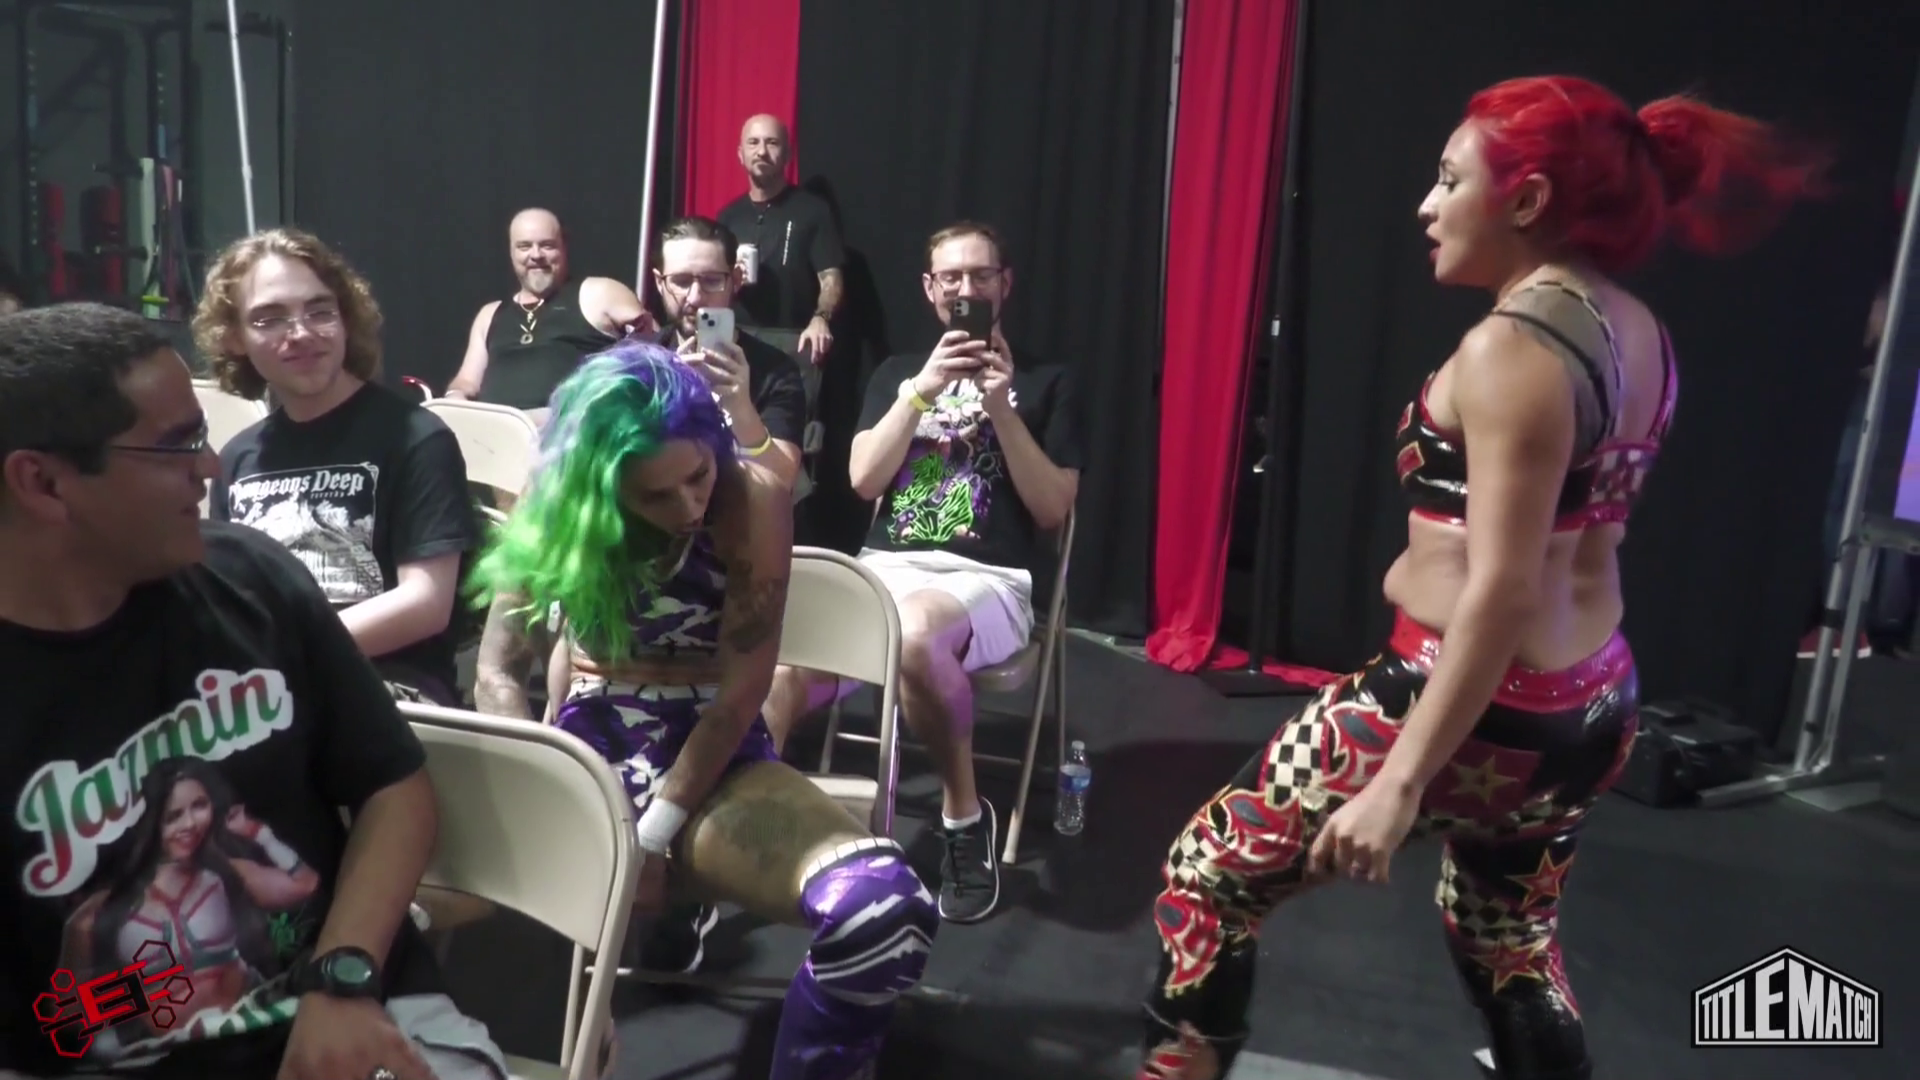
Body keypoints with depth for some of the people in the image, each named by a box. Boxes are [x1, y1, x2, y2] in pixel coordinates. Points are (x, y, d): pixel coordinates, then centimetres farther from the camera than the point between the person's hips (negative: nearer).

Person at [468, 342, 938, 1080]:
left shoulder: (753, 501, -11)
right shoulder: (553, 506, -1)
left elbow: (741, 688, -12)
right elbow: (499, 672, -1)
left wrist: (654, 835, -15)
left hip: (715, 761, -2)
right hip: (588, 751, 3)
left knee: (886, 914, -32)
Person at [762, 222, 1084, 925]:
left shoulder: (1045, 383, 11)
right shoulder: (897, 372, 20)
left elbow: (1053, 511, 2)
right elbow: (864, 480, 6)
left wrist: (1001, 408, -8)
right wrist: (922, 390, -6)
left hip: (989, 579, -3)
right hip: (884, 566, 3)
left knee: (912, 635, -40)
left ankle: (965, 815, -17)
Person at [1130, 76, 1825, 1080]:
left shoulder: (1512, 347, -20)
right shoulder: (1639, 332, 7)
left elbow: (1503, 591, -25)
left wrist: (1401, 780, -25)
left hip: (1473, 710, -9)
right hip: (1590, 708, 10)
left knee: (1206, 876, 5)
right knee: (1507, 939, 30)